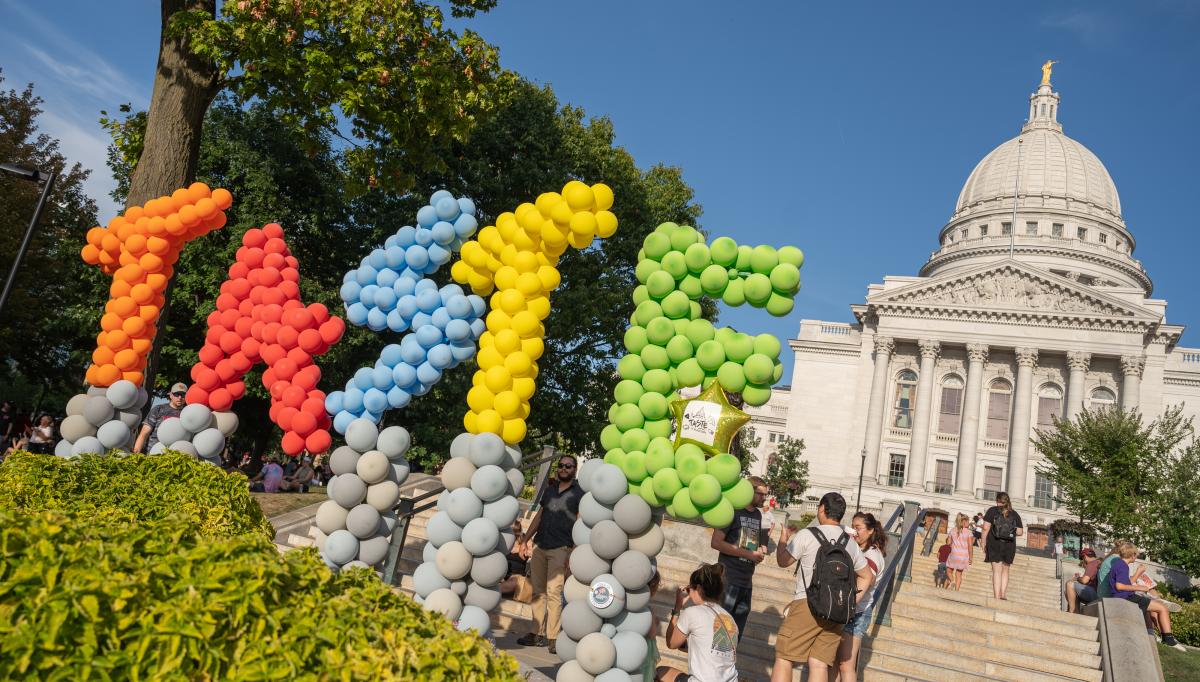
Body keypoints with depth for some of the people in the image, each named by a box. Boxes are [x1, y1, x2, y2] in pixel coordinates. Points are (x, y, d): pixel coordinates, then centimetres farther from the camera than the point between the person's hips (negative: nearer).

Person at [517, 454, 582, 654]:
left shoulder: (579, 494, 2)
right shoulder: (549, 489, 17)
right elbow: (539, 515, 19)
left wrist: (574, 550, -14)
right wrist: (527, 538, 10)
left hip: (560, 548, -5)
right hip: (540, 546, 5)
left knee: (554, 593, -9)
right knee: (538, 592, 6)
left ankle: (553, 637, -5)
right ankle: (538, 634, 11)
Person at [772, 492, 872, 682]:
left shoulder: (806, 535, -4)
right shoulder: (851, 543, 14)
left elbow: (782, 561, 7)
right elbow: (866, 577, 23)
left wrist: (784, 537, 23)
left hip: (808, 604, -5)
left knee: (783, 658, 0)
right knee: (819, 663, 5)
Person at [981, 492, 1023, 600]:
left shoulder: (992, 511, 1)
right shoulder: (1015, 514, 8)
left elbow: (986, 528, -7)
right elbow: (1020, 532, 3)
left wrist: (984, 544, 0)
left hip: (994, 543, -2)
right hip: (1010, 545, 2)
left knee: (997, 570, -2)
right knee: (1005, 571, 15)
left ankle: (997, 596, -7)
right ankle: (1003, 595, 9)